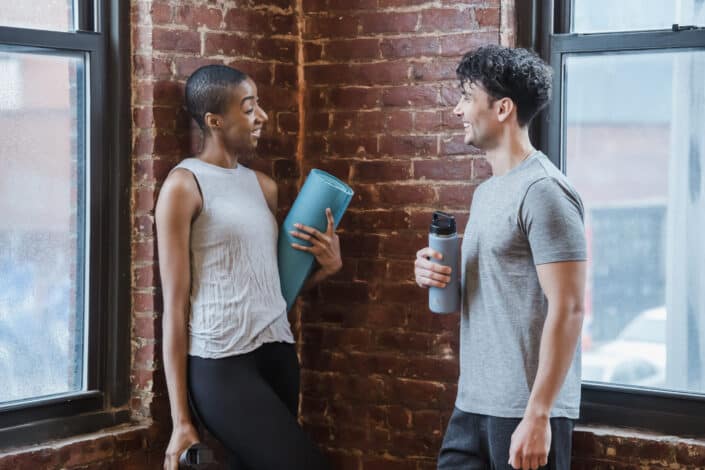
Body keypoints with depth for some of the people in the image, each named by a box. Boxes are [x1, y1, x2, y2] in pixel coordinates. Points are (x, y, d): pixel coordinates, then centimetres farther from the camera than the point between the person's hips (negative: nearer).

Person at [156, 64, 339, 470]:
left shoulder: (264, 186, 14)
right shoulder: (185, 185, -6)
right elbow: (175, 305, -8)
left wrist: (327, 266, 0)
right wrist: (181, 421, -11)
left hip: (277, 352, 7)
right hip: (220, 363, -7)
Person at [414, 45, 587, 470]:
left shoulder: (543, 191, -14)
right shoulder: (487, 192, 14)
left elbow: (567, 310, -19)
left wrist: (538, 415, -21)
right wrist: (438, 275, 2)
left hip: (524, 411, -8)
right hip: (474, 404, 8)